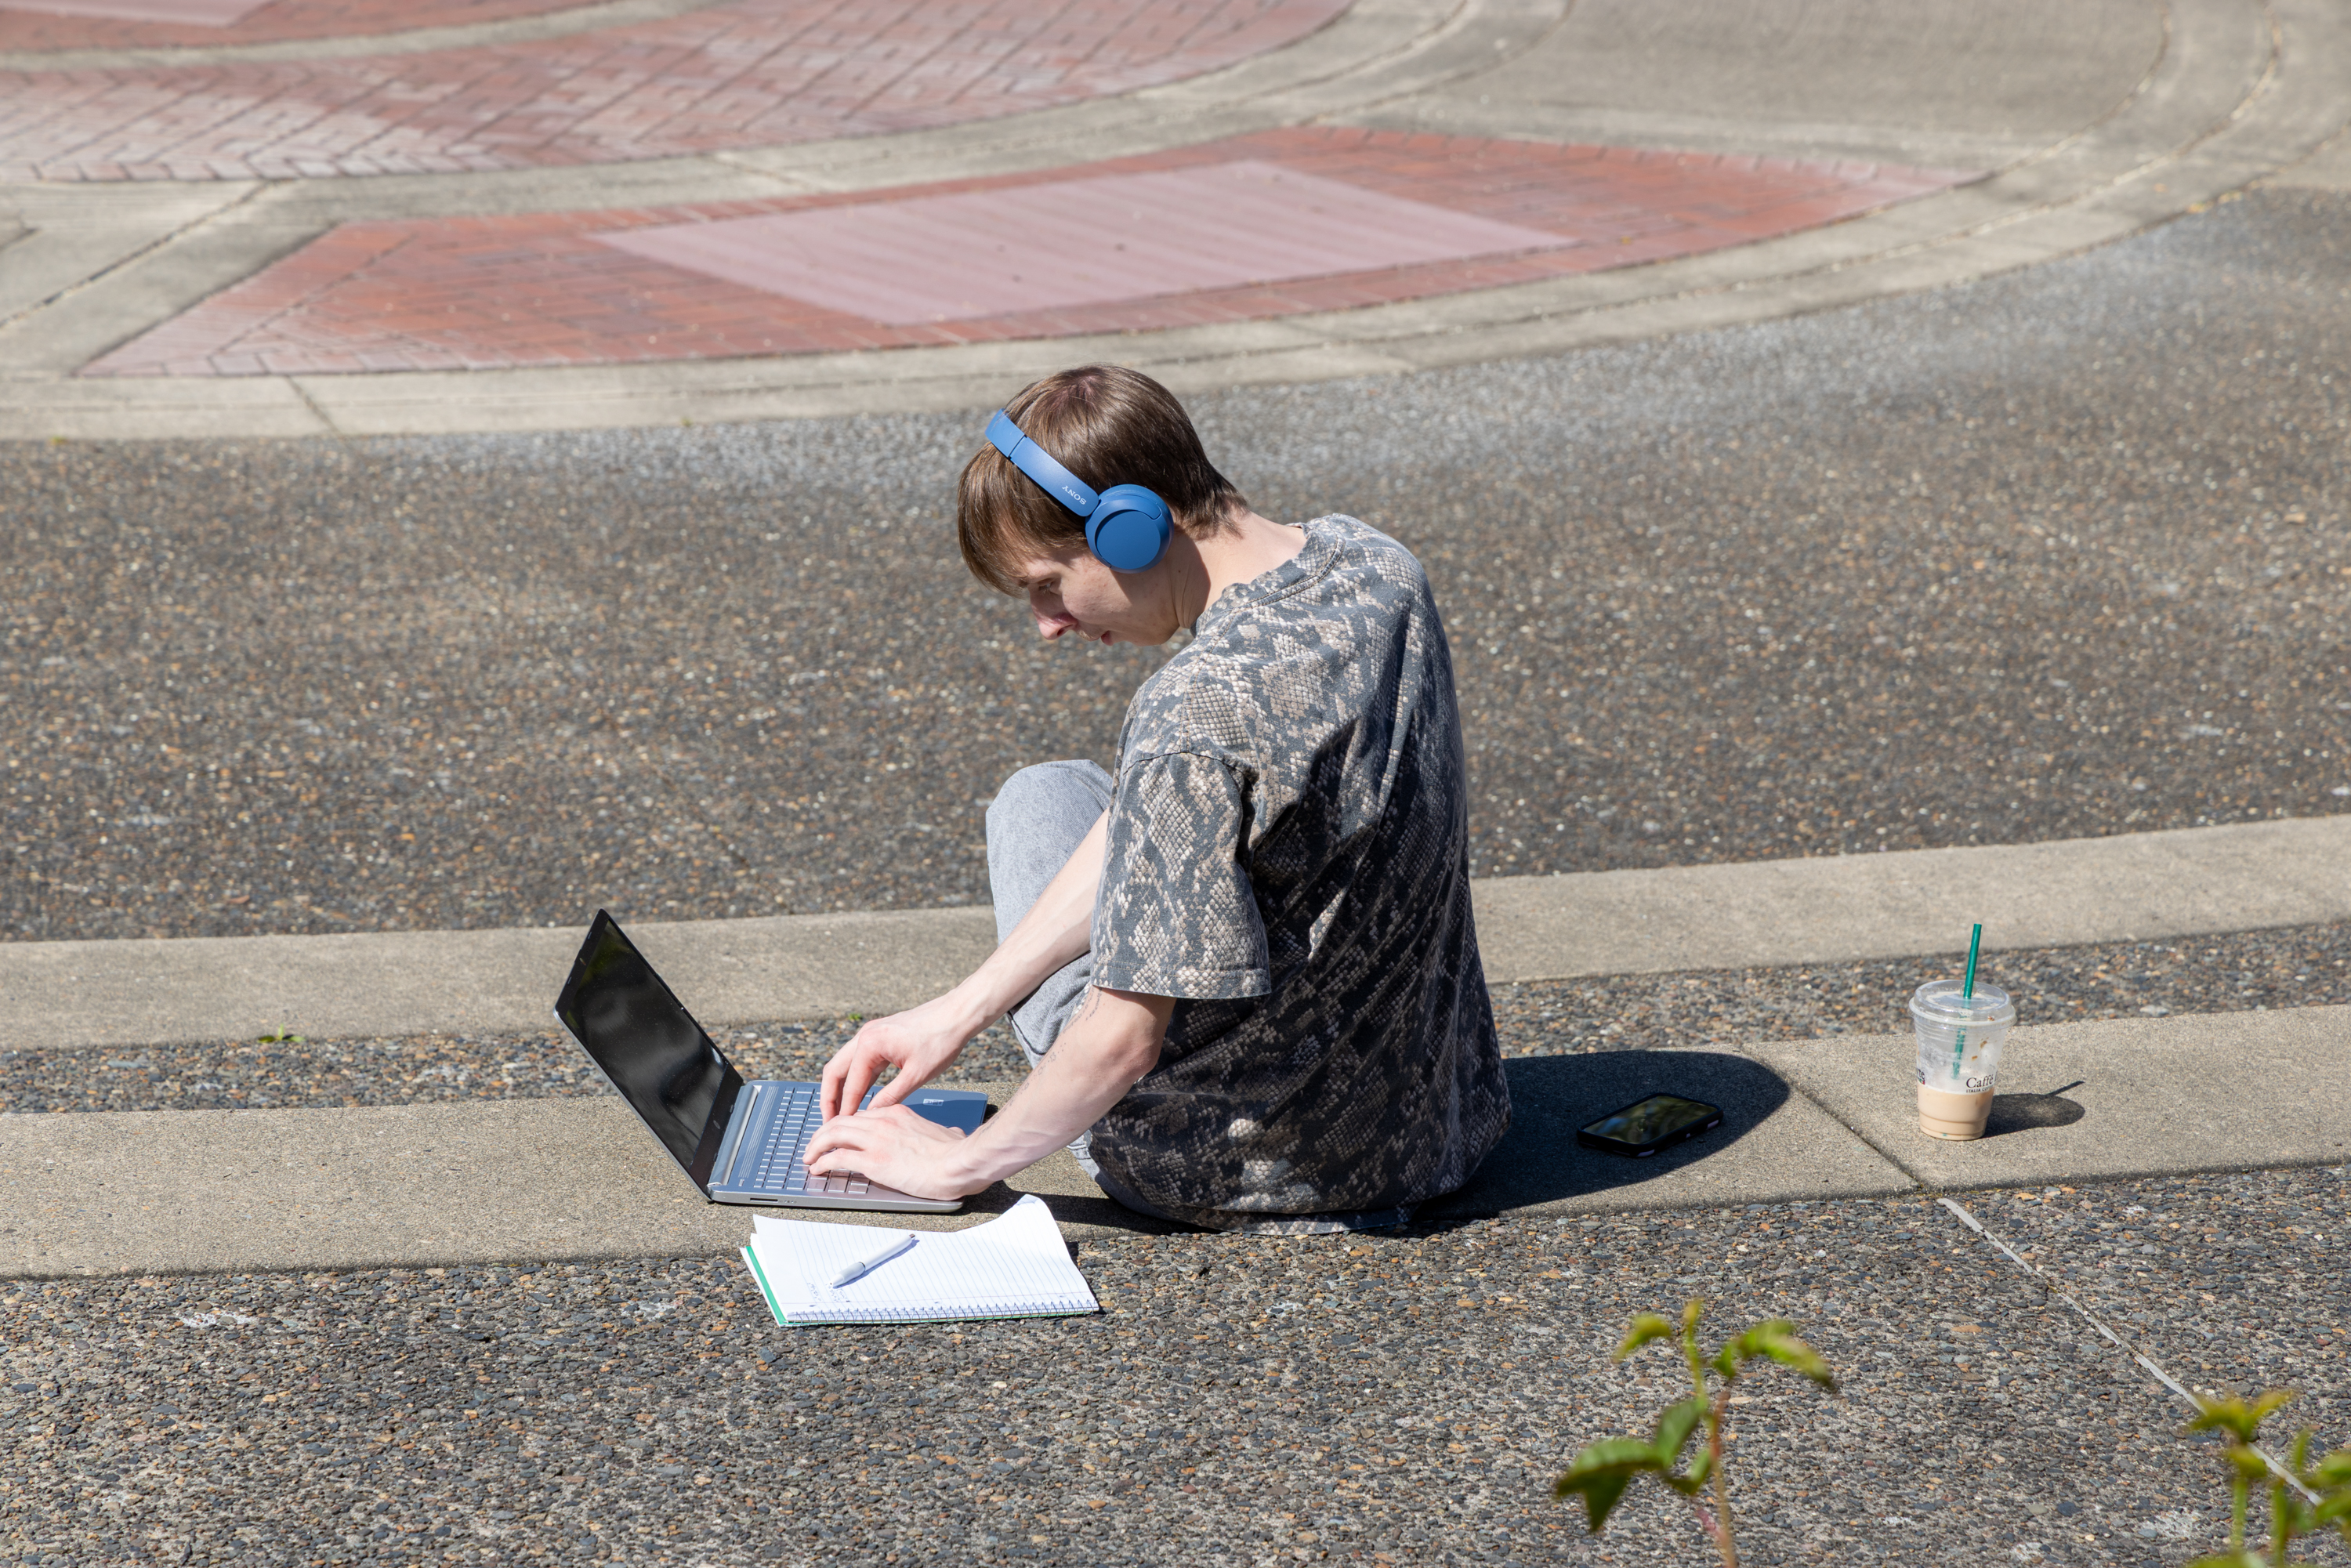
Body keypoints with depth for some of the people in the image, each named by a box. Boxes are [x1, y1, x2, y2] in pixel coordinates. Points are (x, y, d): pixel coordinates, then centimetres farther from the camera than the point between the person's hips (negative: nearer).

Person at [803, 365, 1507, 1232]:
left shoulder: (1195, 714, -32)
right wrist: (958, 1011, 4)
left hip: (1228, 1171, -6)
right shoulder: (1375, 565, -5)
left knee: (1040, 798, 18)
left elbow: (1122, 1042, -26)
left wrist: (962, 1162, -8)